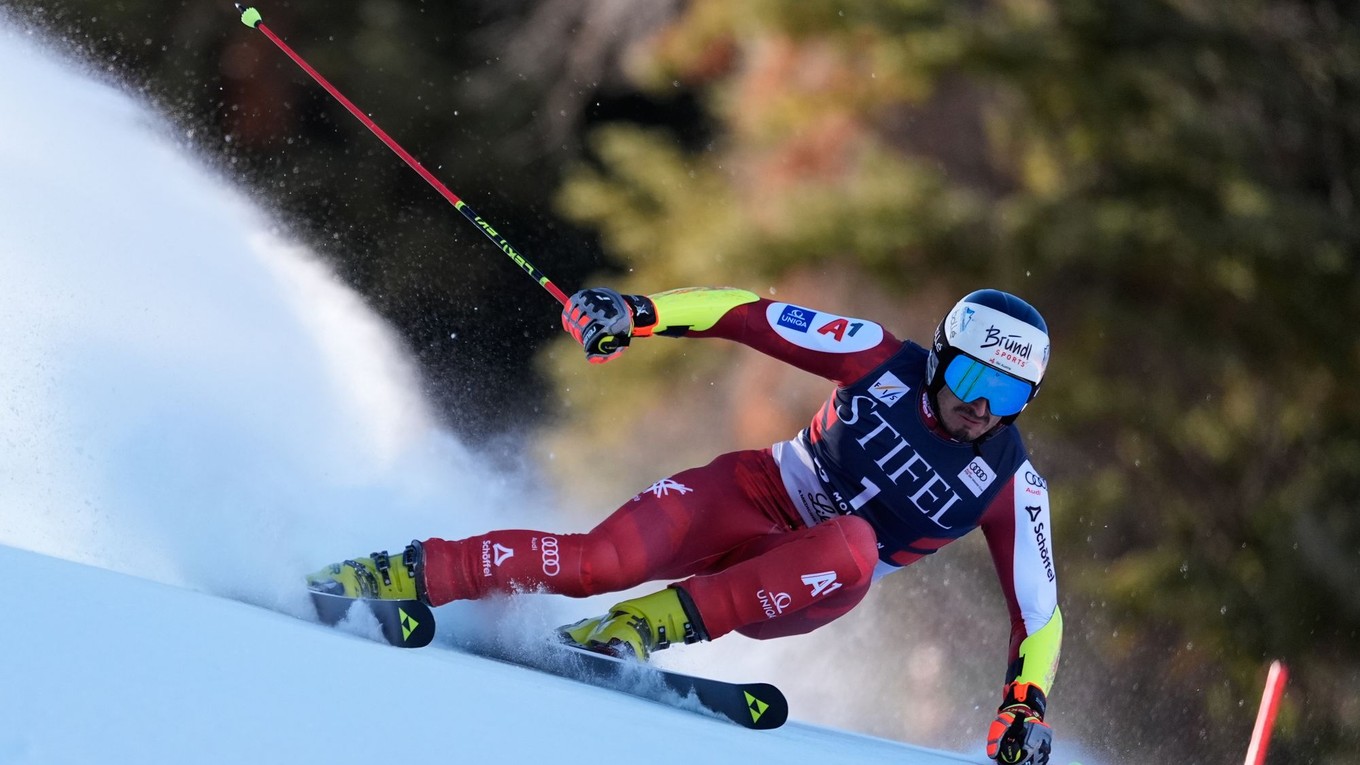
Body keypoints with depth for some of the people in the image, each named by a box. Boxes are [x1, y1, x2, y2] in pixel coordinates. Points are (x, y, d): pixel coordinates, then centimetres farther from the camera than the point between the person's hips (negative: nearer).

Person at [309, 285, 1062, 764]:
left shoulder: (1010, 487, -10)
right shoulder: (885, 360, -10)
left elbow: (1038, 610, -6)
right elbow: (746, 313, -6)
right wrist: (637, 313, -17)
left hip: (800, 587, 0)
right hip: (754, 498, 0)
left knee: (851, 548, -37)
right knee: (599, 562, -27)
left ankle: (656, 624, -32)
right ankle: (408, 574, -18)